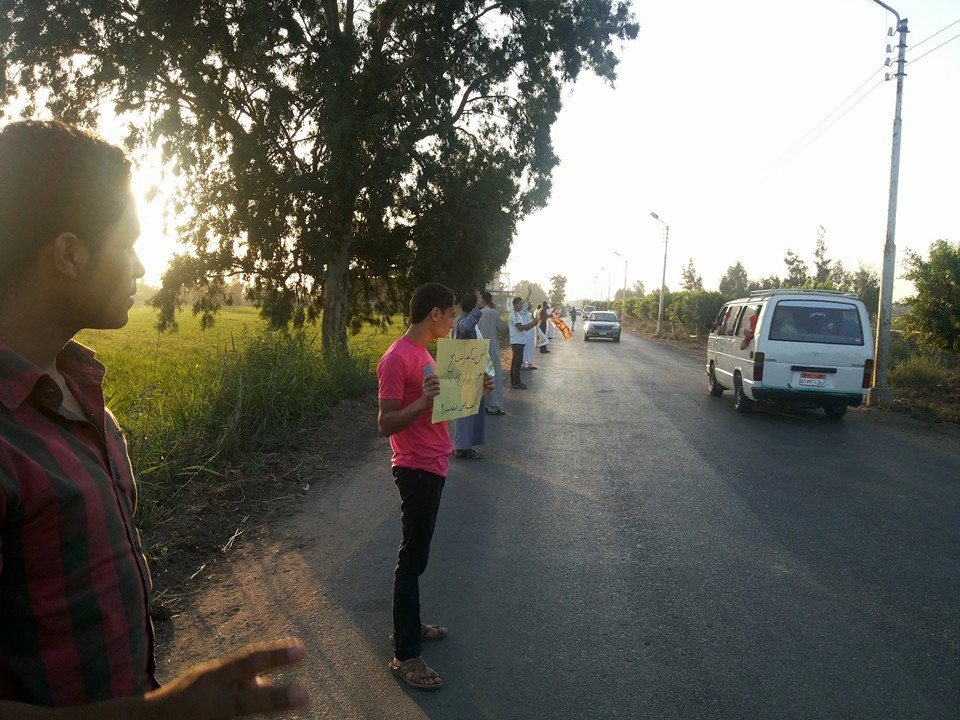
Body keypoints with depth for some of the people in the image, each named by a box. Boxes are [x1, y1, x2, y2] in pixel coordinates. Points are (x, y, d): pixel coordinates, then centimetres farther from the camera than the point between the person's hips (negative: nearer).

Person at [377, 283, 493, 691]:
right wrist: (423, 402, -35)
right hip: (417, 470, -10)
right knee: (412, 561, -2)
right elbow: (385, 425, -20)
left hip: (433, 465, 10)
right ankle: (405, 655, 9)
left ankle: (408, 626, 34)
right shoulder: (396, 359, -19)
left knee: (416, 554, 19)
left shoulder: (422, 354, 12)